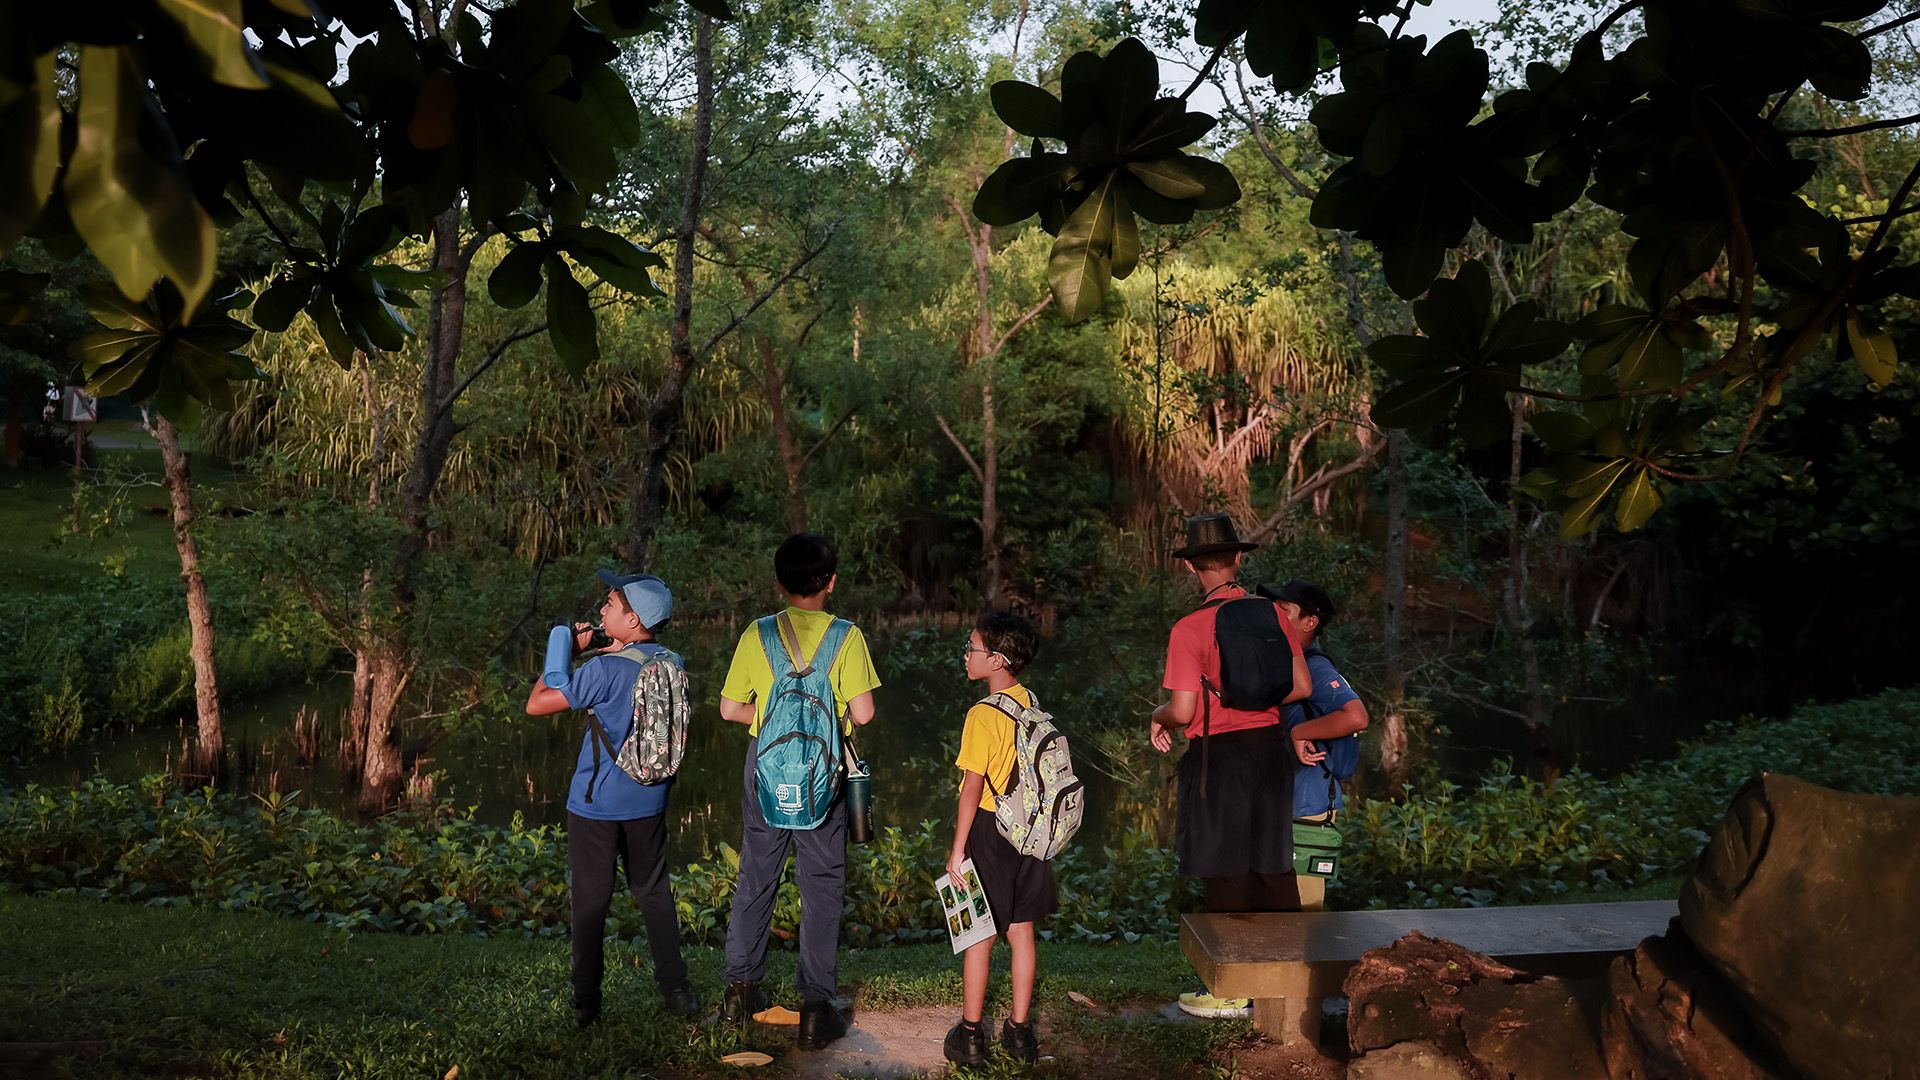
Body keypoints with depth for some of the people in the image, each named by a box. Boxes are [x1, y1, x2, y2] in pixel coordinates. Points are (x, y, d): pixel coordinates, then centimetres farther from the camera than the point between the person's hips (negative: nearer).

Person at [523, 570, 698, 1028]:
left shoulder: (604, 670, -20)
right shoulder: (674, 664, -3)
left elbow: (536, 704, -14)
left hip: (595, 805, -5)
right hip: (648, 803, 5)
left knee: (590, 902, 7)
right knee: (655, 894, 16)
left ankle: (586, 1003, 14)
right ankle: (676, 991, 19)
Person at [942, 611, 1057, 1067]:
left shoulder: (983, 714, -18)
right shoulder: (1032, 705, 2)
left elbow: (973, 786, -18)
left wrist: (958, 848, -12)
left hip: (987, 830, -6)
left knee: (979, 936, 5)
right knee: (1021, 930, 12)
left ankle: (971, 1034, 15)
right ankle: (1020, 1030, 21)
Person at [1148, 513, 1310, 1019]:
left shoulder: (1190, 629, -14)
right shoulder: (1272, 613, 1)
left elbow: (1183, 710, -16)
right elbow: (1301, 686, 2)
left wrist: (1156, 718, 6)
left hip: (1219, 754, -5)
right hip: (1271, 747, 5)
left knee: (1227, 876, 5)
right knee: (1274, 869, 15)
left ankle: (1233, 992, 14)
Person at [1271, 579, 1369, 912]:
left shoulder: (1314, 668, -17)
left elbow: (1356, 717, -32)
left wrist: (1299, 732, -24)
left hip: (1306, 809, -10)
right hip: (1284, 804, 10)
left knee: (1301, 909, -3)